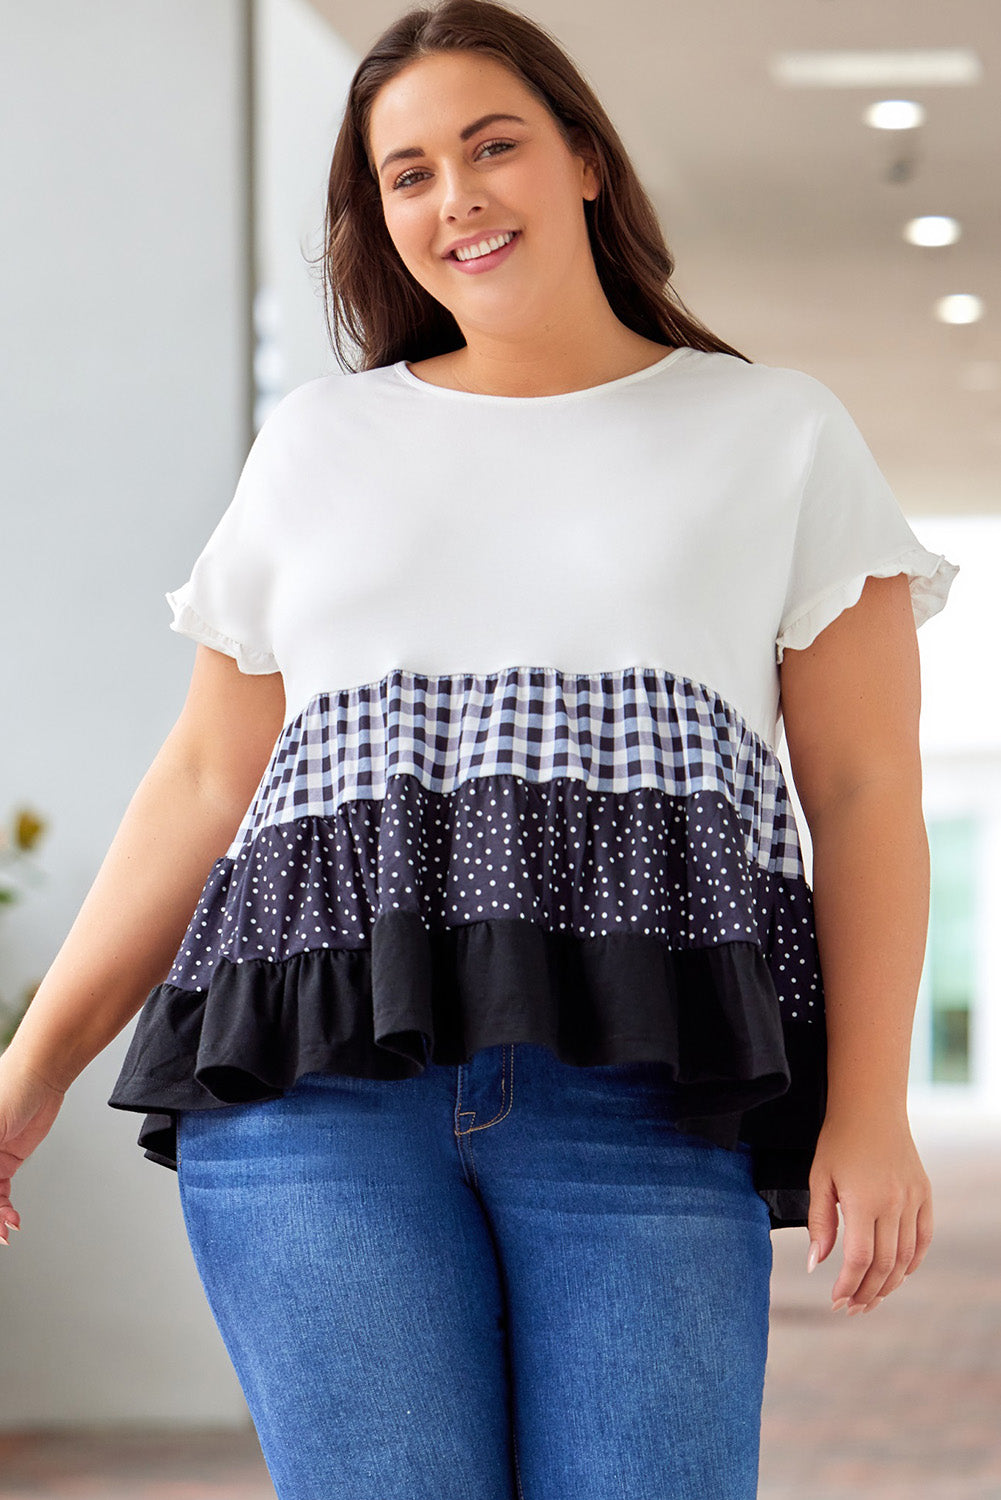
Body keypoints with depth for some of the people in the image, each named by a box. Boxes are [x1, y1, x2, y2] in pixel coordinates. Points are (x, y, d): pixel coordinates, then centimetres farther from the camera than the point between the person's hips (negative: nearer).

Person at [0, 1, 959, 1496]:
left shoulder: (778, 435, 14)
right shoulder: (317, 443, 20)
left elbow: (865, 793, 8)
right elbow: (205, 780, 20)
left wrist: (870, 1108, -3)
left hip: (645, 1098, -1)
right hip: (321, 1089, 2)